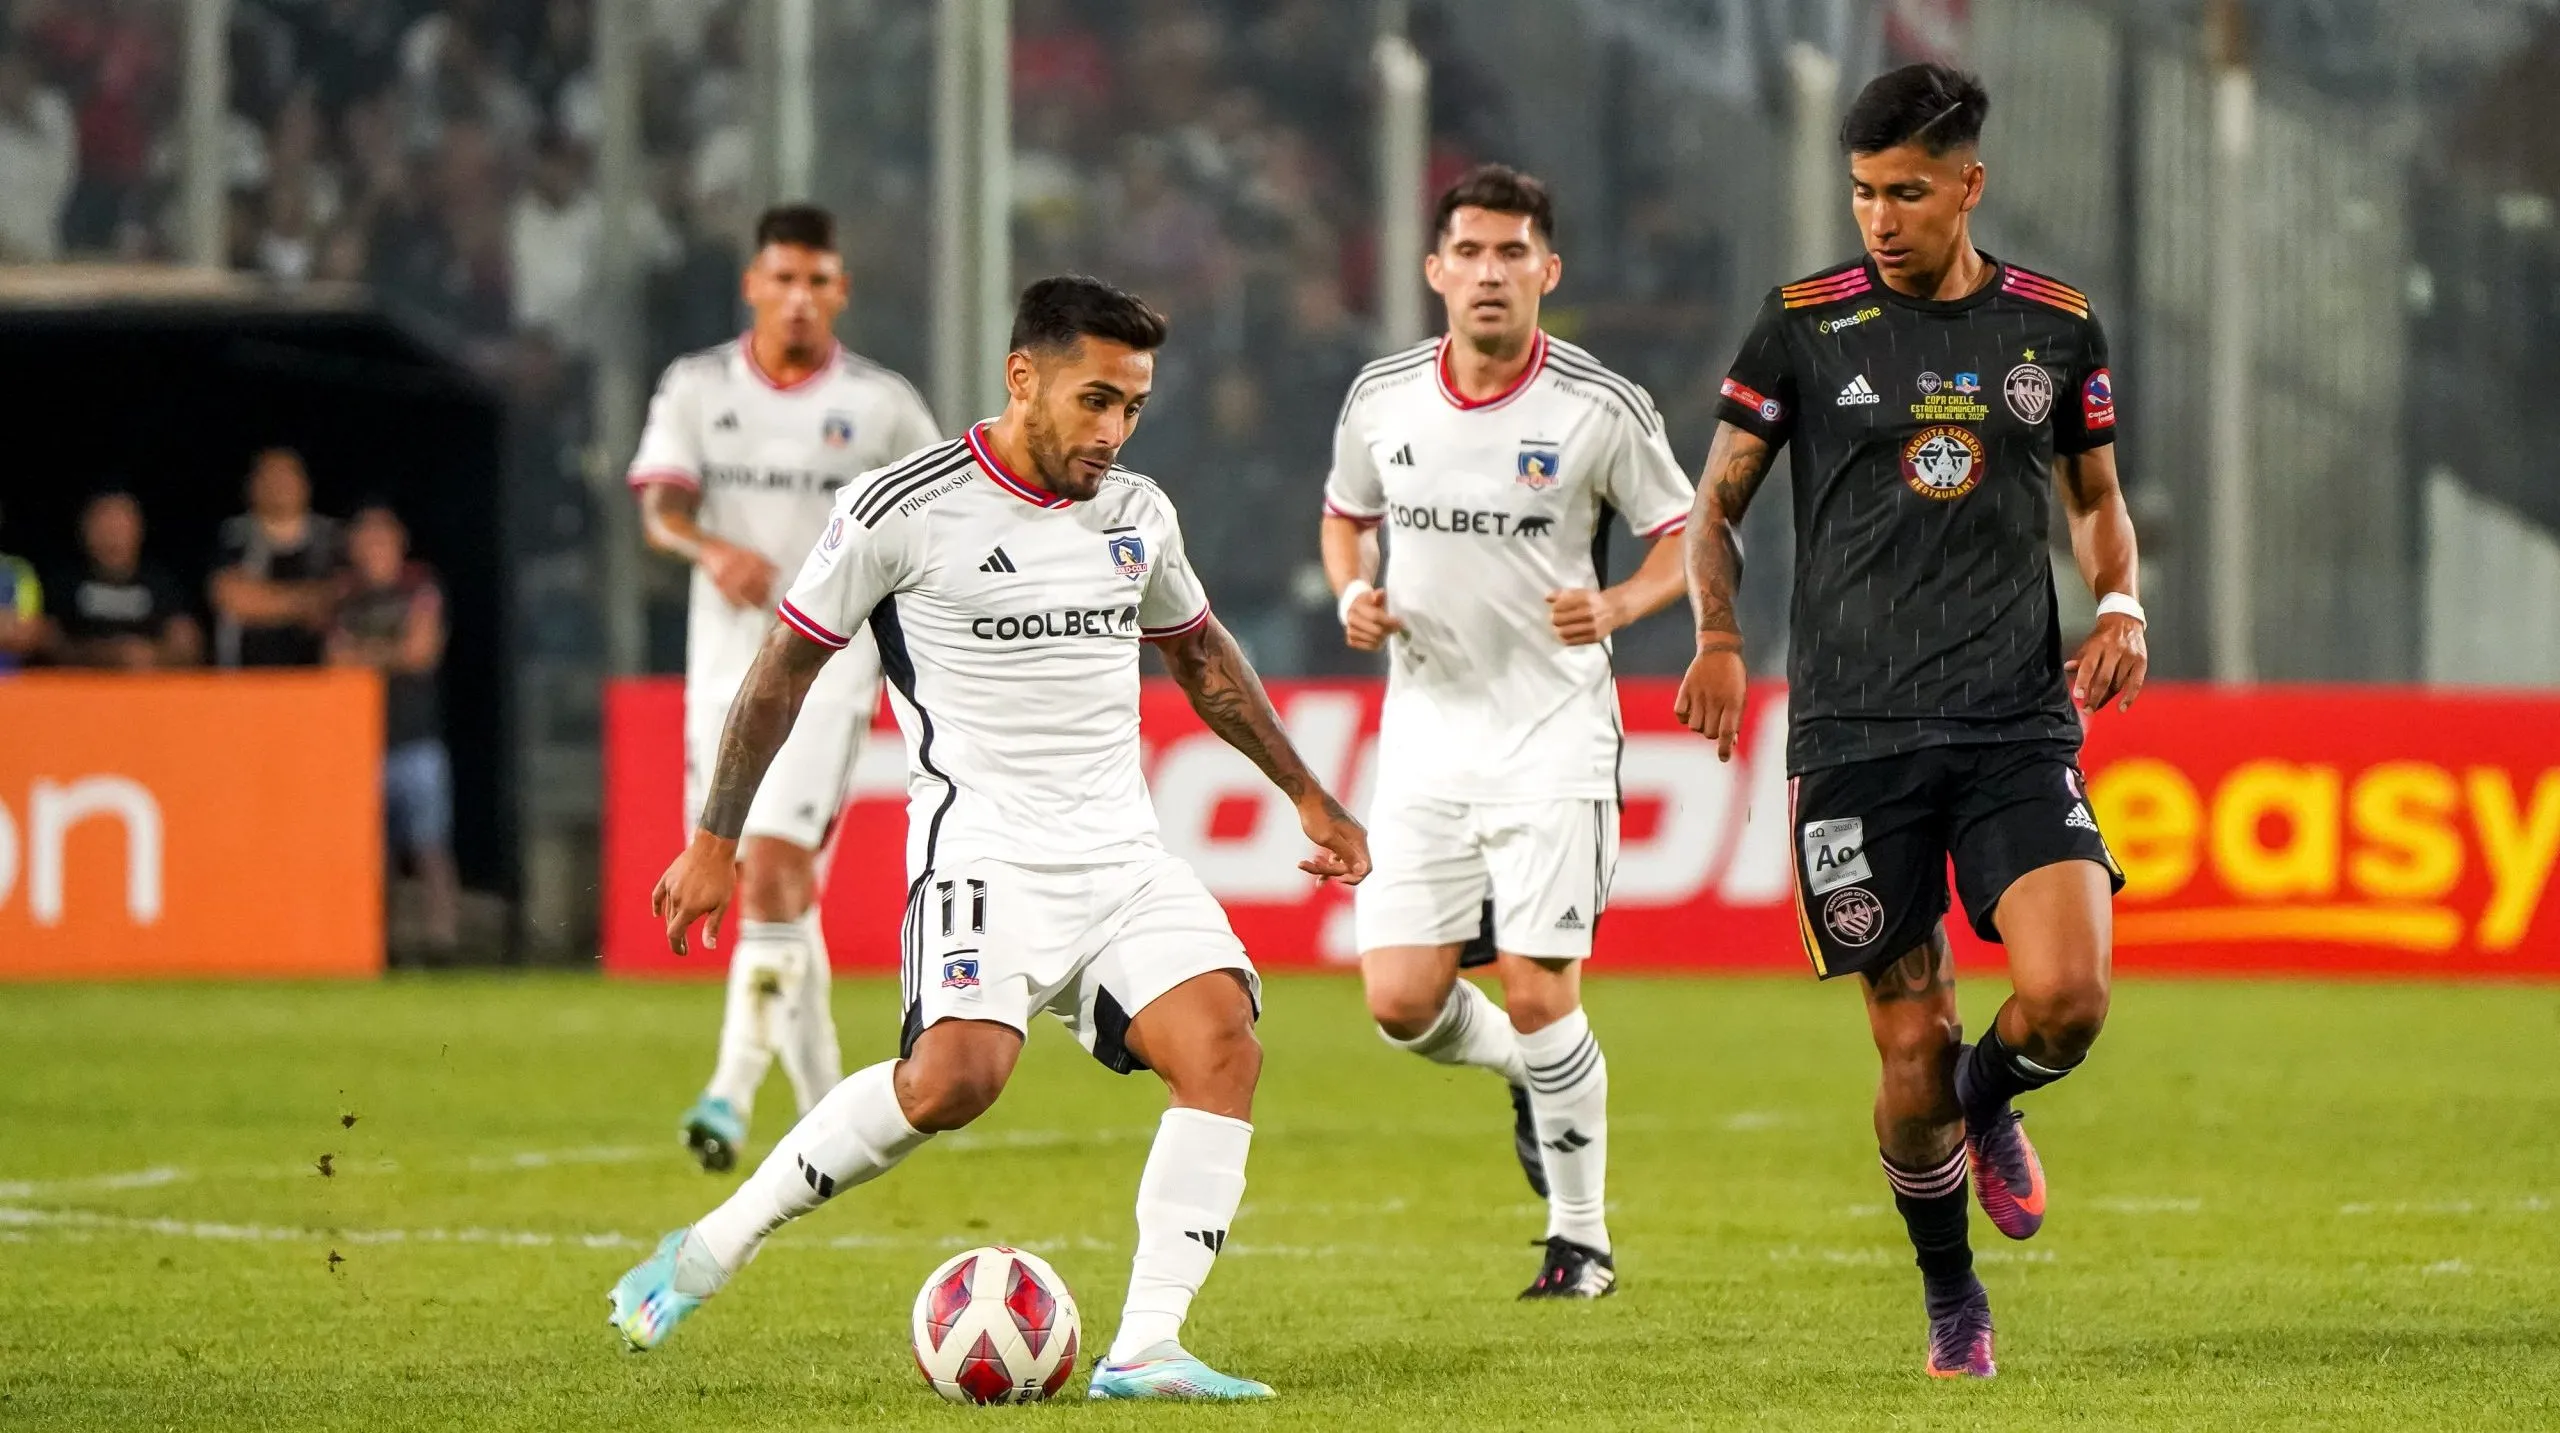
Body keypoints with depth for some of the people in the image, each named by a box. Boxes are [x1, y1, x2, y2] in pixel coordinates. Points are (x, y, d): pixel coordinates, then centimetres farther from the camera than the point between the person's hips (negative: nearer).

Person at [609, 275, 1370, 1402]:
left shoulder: (1138, 514, 11)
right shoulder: (902, 510, -6)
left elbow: (1199, 655, 29)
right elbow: (786, 666, 2)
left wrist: (1309, 797, 30)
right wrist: (716, 843, 3)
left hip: (1122, 855, 6)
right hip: (984, 853, -6)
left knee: (1223, 1044, -18)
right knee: (959, 1074, -28)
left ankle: (1144, 1351, -16)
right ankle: (712, 1248, -11)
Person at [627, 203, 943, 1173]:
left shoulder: (881, 405, 0)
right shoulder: (697, 388, 3)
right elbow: (659, 508, -10)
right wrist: (713, 551, -30)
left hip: (828, 665, -3)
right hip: (725, 657, 3)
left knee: (773, 869, -18)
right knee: (780, 883, 10)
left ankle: (734, 1093, -21)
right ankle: (820, 1086, 26)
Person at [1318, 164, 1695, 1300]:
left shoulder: (1601, 409, -8)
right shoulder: (1382, 398, 2)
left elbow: (1681, 537, 2)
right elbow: (1345, 516, 19)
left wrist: (1613, 607, -17)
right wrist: (1353, 595, -3)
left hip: (1553, 730, -3)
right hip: (1425, 728, 3)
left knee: (1537, 993, -10)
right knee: (1402, 1004, -5)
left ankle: (1582, 1238, 8)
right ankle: (1529, 1074, 30)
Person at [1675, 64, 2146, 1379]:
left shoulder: (2054, 326, 8)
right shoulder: (1806, 324, 2)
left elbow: (2096, 498, 22)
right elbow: (1716, 504, 10)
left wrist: (2120, 605, 2)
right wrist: (1719, 639, -7)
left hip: (2018, 724, 1)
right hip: (1854, 732, -1)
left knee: (2067, 996, -18)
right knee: (1913, 1048, -1)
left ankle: (1990, 1101, 18)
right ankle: (1950, 1299, 23)